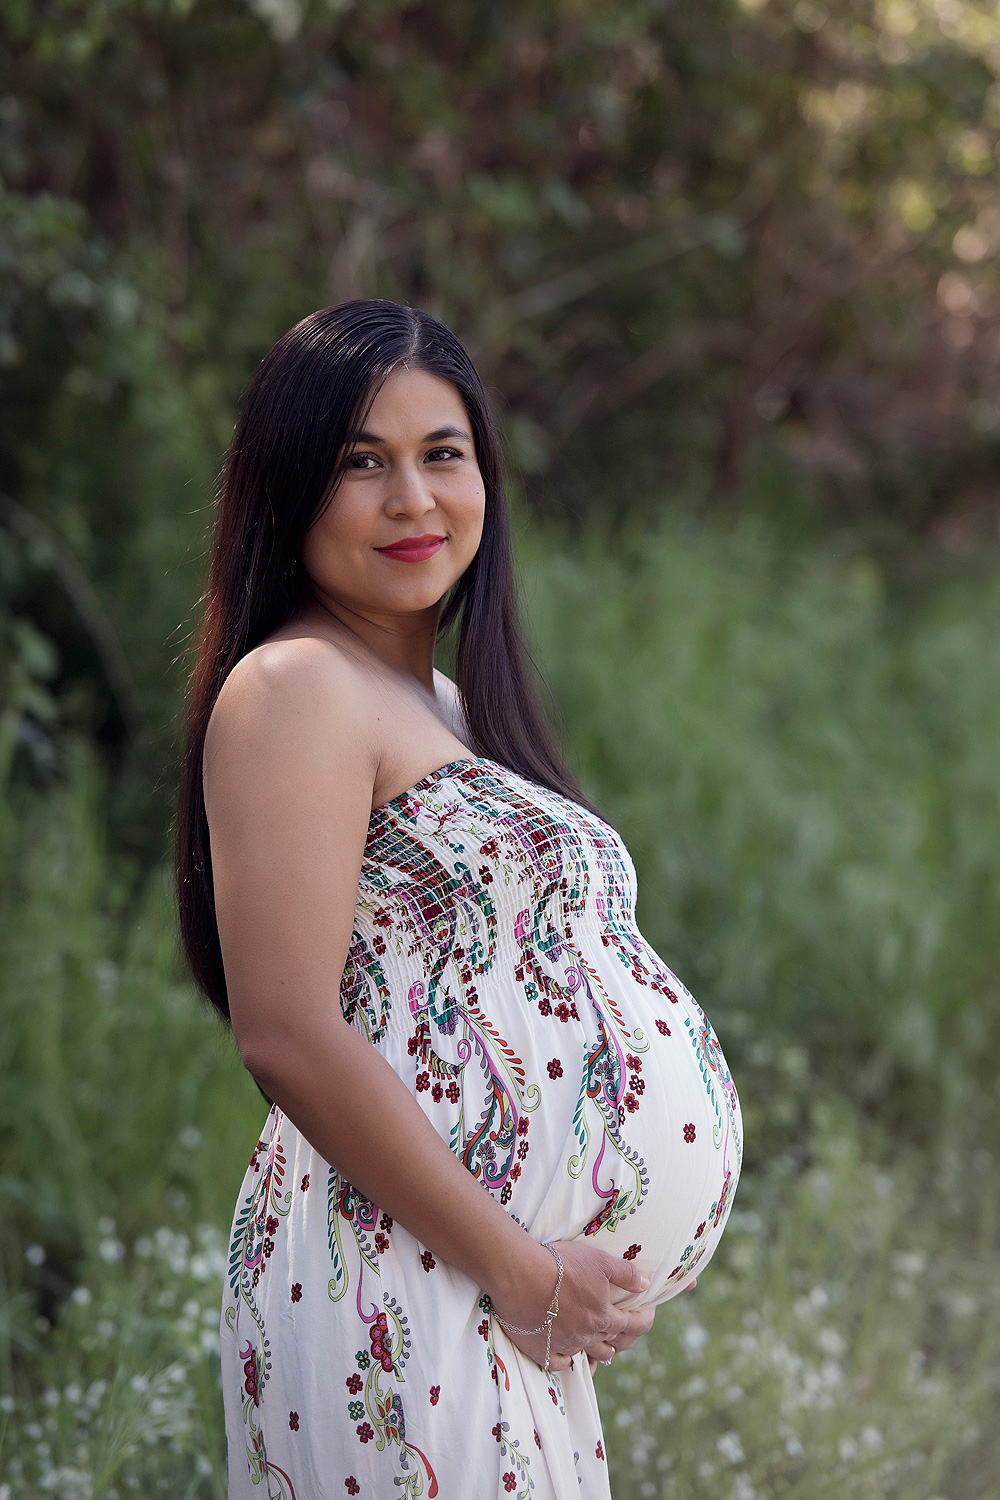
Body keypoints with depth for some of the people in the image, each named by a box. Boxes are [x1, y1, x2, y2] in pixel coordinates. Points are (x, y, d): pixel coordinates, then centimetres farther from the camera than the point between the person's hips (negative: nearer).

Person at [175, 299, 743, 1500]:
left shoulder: (439, 702, 18)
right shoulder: (294, 690, -10)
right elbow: (289, 1036, -18)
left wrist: (554, 1272, 11)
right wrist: (520, 1267, -16)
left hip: (520, 1304, 9)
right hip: (402, 1284, -9)